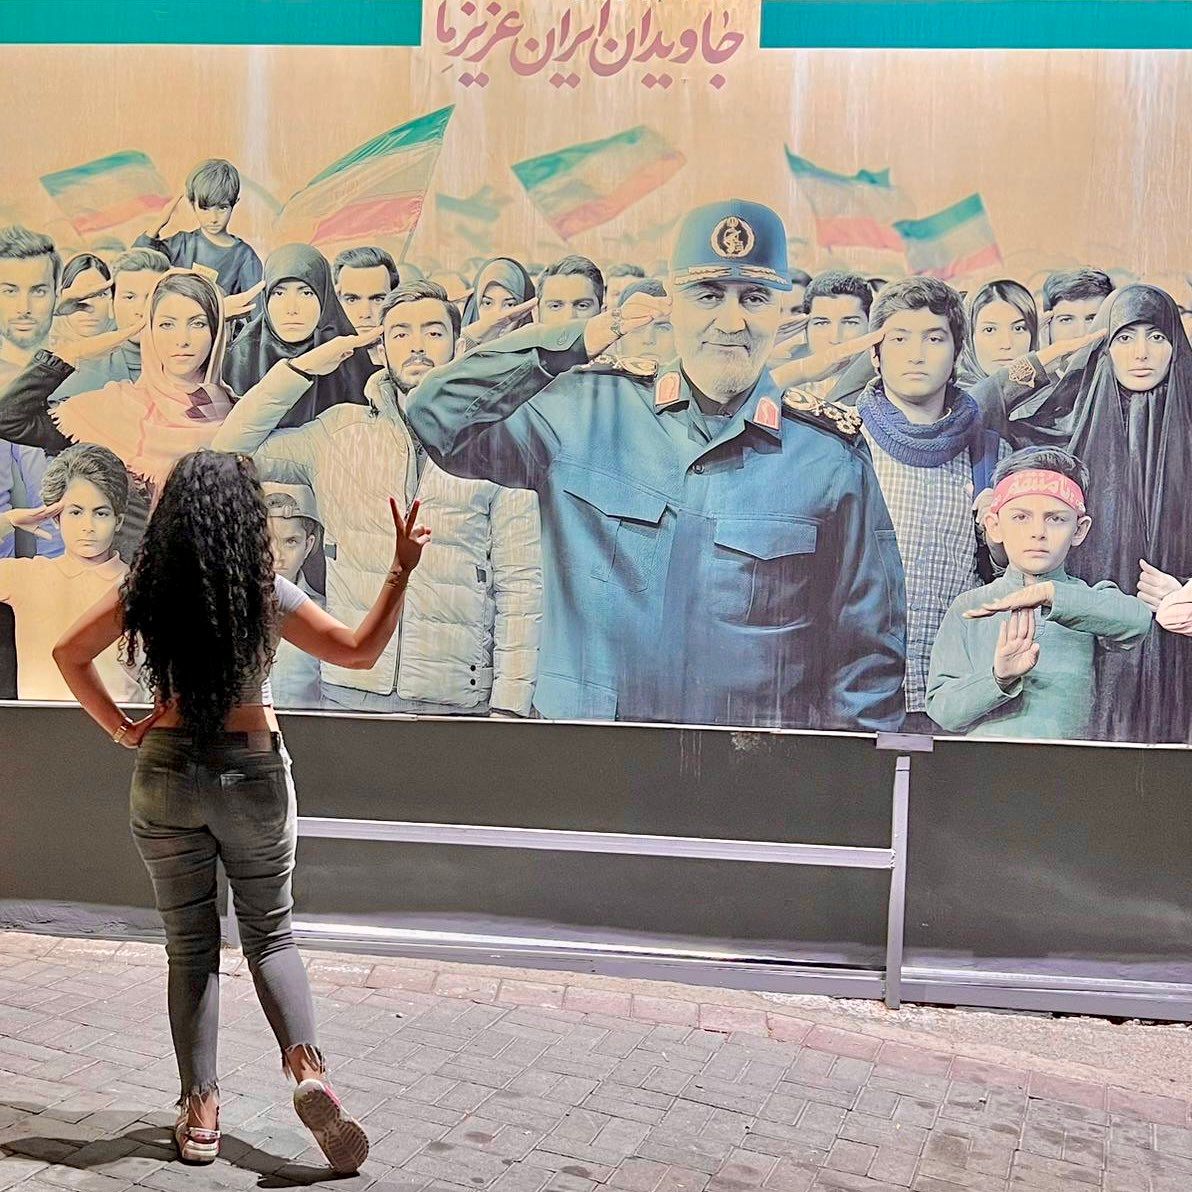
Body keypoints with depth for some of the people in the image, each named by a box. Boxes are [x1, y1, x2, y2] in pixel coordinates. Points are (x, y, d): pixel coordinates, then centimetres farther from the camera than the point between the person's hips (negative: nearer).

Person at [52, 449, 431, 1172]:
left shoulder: (147, 591, -5)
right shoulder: (267, 594, -12)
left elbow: (70, 655, 6)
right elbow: (361, 651, -7)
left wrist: (120, 727, 9)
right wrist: (404, 568, -7)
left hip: (166, 774, 2)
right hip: (253, 774, -1)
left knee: (190, 946, 12)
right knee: (270, 934, 12)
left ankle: (200, 1111, 16)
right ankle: (309, 1072, -7)